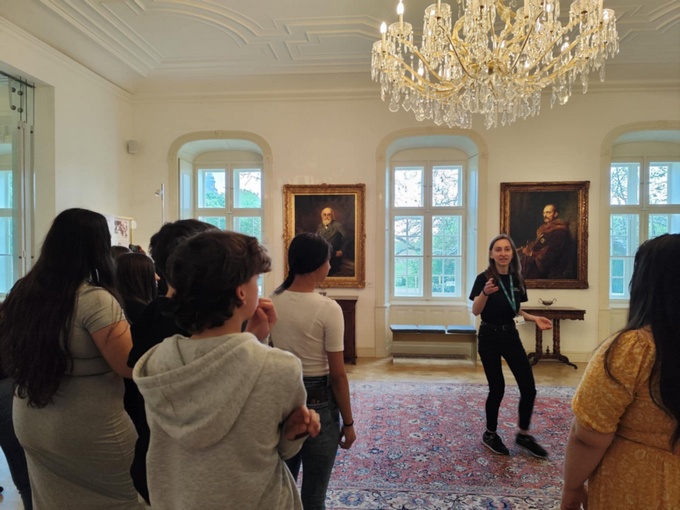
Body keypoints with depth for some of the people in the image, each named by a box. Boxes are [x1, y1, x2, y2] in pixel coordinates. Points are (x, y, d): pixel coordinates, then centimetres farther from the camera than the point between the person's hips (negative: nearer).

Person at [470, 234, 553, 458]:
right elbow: (475, 311, -21)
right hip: (490, 337, -5)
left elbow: (516, 311, 15)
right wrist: (485, 293, -38)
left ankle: (523, 435, 24)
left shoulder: (517, 279, 5)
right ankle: (490, 435, 23)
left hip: (511, 335, 5)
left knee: (529, 387, 3)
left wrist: (535, 319, -1)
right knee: (497, 388, 1)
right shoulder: (484, 278, -11)